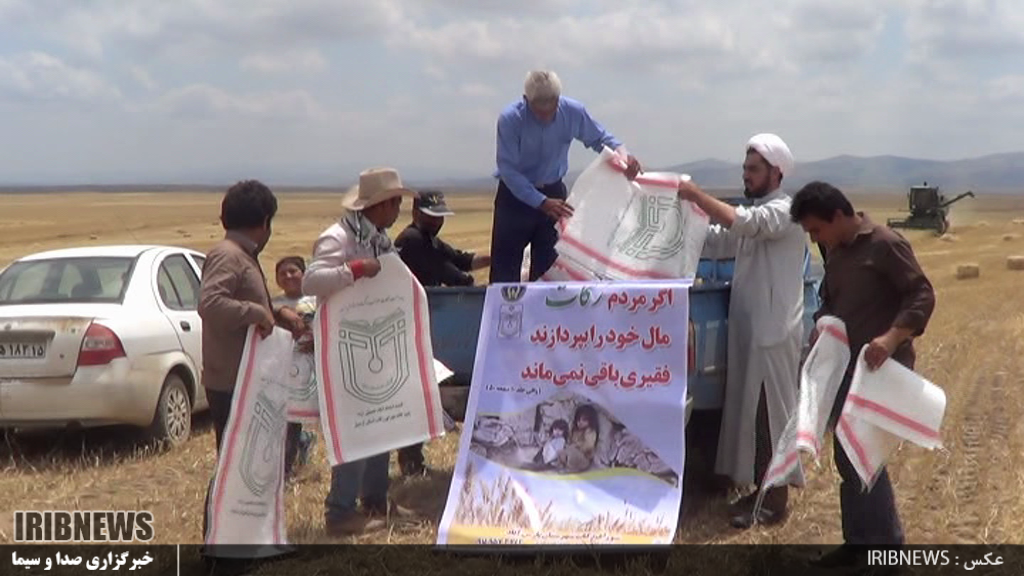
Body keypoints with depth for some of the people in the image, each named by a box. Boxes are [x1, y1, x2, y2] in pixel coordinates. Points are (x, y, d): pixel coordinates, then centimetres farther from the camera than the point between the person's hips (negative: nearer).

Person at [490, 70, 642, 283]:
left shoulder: (573, 112, -12)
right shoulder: (510, 119, -21)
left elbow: (600, 138, 1)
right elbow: (508, 170, -22)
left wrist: (621, 152, -22)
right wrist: (541, 202, -30)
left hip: (553, 193, 3)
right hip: (516, 195, -3)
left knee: (548, 267, 7)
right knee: (505, 272, -4)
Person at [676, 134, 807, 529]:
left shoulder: (784, 211, -11)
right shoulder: (754, 211, 19)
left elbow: (741, 223, -29)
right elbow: (713, 242, 17)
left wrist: (696, 196, -26)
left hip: (774, 332, -9)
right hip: (748, 329, 9)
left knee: (771, 413, -4)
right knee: (749, 411, 12)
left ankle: (776, 501, 1)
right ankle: (760, 490, 21)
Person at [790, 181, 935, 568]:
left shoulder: (885, 244, -14)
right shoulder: (835, 251, 11)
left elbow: (923, 296, -18)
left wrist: (891, 338, -31)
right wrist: (821, 327, 0)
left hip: (880, 369, -8)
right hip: (847, 365, 8)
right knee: (847, 457, 11)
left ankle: (886, 545, 3)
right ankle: (860, 541, 21)